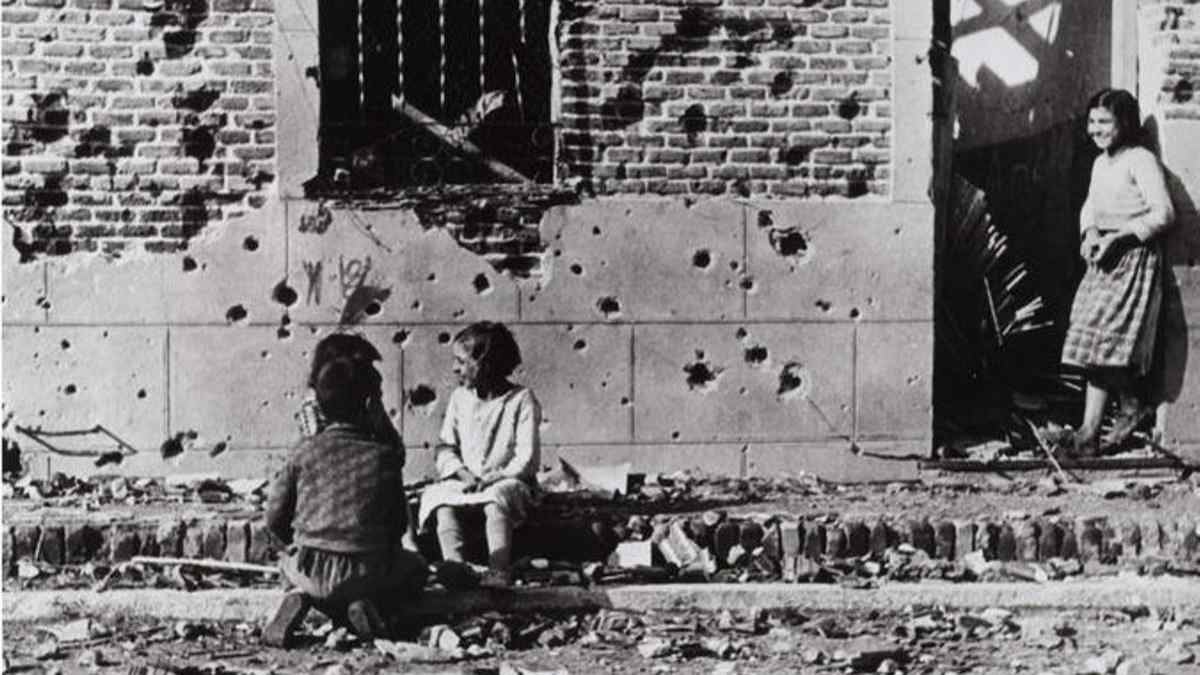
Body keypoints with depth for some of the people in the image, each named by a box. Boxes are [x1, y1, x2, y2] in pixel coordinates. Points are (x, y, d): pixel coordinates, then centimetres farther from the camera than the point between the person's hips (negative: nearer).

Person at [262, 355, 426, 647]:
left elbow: (275, 517, 5)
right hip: (365, 574, -2)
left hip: (309, 571, 2)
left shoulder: (305, 451, 3)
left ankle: (301, 600, 1)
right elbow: (399, 522, 6)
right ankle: (369, 605, -3)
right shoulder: (384, 456, 0)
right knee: (415, 568, 28)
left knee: (288, 562, 38)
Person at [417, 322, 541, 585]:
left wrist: (493, 478, -20)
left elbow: (527, 459, -9)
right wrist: (461, 473, -9)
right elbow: (445, 447, 10)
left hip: (508, 482, -4)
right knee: (441, 498, -27)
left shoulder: (521, 400, -4)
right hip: (464, 483, 4)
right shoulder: (460, 398, 11)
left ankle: (500, 573, -43)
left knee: (496, 500, -37)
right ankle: (455, 565, -40)